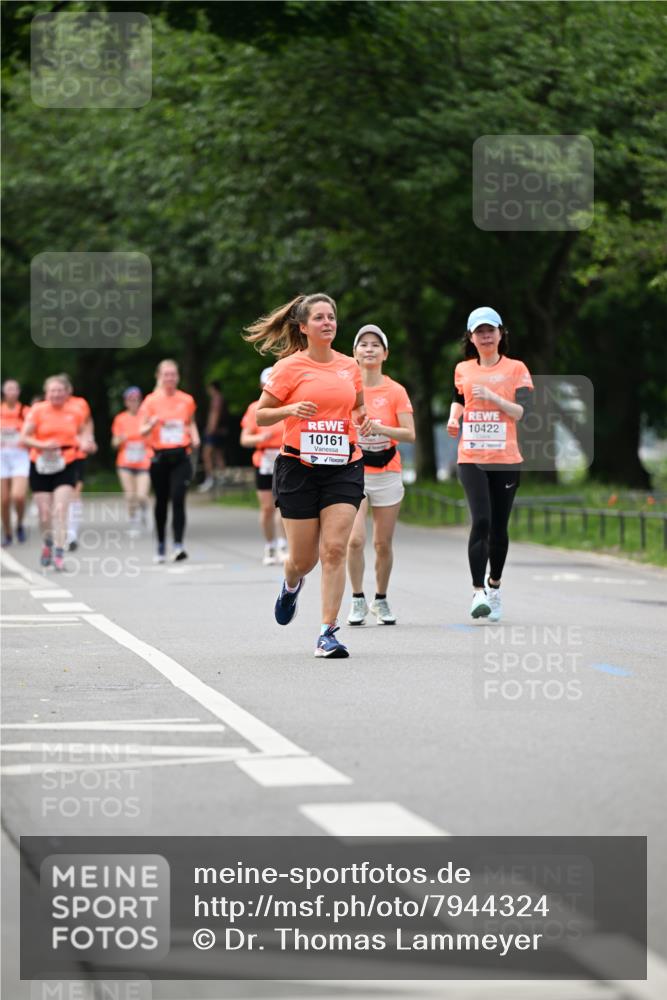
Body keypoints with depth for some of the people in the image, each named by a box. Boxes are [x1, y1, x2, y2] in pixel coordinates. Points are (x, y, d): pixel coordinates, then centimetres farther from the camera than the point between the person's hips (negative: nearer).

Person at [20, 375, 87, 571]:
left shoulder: (75, 413, 3)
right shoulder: (38, 411, -4)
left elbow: (81, 432, 20)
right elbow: (25, 437, -4)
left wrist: (82, 442, -2)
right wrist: (43, 445, -20)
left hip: (66, 467, 0)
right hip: (41, 466, 0)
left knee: (60, 510, -15)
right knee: (45, 514, 3)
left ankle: (59, 553, -13)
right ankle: (47, 543, 33)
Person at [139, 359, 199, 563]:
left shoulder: (187, 400, 7)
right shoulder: (151, 401, 1)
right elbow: (143, 431, -1)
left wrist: (194, 437, 2)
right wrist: (152, 424, -22)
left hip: (181, 456, 0)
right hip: (160, 456, 0)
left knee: (178, 499, -15)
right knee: (161, 502, 8)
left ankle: (178, 545, -20)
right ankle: (161, 545, 23)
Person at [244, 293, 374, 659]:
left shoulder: (349, 367, 9)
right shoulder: (289, 367, -2)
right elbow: (260, 415, 0)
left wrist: (364, 421, 3)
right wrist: (290, 409, -18)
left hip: (343, 467, 2)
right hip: (298, 467, -2)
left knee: (335, 549, -13)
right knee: (304, 557, 5)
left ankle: (327, 633, -10)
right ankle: (291, 585, 43)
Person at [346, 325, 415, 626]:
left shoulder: (395, 391, -2)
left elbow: (410, 433, -8)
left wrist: (379, 428, -22)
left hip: (387, 474, 1)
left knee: (383, 543, 3)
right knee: (355, 539, -15)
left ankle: (381, 600, 21)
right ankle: (357, 600, 0)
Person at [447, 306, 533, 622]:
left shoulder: (516, 369, 2)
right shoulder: (462, 370, 10)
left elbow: (522, 412, -7)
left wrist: (492, 397, -18)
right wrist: (453, 418, 10)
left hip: (506, 459, 0)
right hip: (471, 458, 0)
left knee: (499, 526, 6)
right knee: (481, 521, -17)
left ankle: (494, 585, 29)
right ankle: (478, 592, -18)